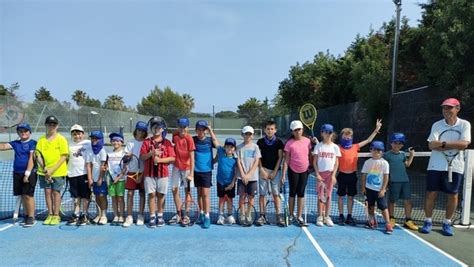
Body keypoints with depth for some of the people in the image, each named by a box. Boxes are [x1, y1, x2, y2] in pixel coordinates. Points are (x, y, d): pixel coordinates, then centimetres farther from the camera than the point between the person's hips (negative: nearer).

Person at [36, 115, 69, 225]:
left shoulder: (61, 139, -3)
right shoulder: (41, 139, 6)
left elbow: (64, 156, -8)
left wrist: (52, 170, -15)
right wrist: (43, 167, -11)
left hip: (58, 172, -3)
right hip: (44, 172, 3)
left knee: (56, 192, 2)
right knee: (47, 192, 8)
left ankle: (56, 216, 11)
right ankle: (50, 215, 20)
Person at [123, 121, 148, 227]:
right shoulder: (131, 143, 8)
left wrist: (142, 174, -6)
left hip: (142, 172, -1)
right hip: (132, 171, 1)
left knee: (142, 194, 5)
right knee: (130, 194, -1)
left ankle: (140, 216, 15)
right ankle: (129, 217, 5)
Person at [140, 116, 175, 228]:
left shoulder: (167, 142, 3)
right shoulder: (147, 142, 6)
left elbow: (172, 158, -3)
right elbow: (142, 157, 1)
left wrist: (159, 160, -13)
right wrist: (151, 153, -16)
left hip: (163, 173, 0)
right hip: (149, 173, 1)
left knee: (161, 195, 7)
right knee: (151, 195, 2)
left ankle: (160, 216, 19)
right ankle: (152, 217, 11)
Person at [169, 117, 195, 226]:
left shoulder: (189, 139, -17)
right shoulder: (175, 135, -2)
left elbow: (192, 157, -19)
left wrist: (191, 174, -23)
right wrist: (172, 145, -4)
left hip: (187, 167, -5)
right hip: (176, 167, 5)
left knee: (187, 191, 3)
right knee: (174, 190, 6)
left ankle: (186, 216, 14)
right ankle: (178, 215, 19)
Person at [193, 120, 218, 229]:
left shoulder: (209, 140, -2)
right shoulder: (193, 140, 1)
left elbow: (217, 145, -21)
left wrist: (211, 131, -20)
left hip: (207, 171, -2)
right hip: (196, 170, 3)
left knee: (205, 194, -6)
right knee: (199, 193, 14)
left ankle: (207, 217, 1)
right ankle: (201, 213, 28)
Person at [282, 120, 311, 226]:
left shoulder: (307, 141, -1)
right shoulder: (289, 143, -10)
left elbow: (310, 155, 9)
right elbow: (286, 160, -10)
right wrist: (283, 174, -14)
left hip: (304, 171, 2)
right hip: (293, 171, -2)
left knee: (301, 193, 5)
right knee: (292, 193, 9)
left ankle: (299, 217, 13)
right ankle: (291, 215, 23)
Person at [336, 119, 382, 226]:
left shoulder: (355, 147, 3)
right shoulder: (339, 148, -7)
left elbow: (368, 140, 8)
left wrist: (376, 129, 5)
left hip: (352, 175, 4)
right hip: (342, 175, -3)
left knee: (351, 197, 11)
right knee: (341, 196, 6)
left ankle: (349, 217, 21)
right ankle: (341, 216, 17)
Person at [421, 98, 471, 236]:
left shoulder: (465, 124, 0)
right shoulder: (437, 125, 1)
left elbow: (464, 144, -15)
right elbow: (431, 145, -11)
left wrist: (443, 143, -17)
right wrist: (454, 146, -16)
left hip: (455, 167, 0)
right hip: (436, 166, 0)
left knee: (452, 195, 6)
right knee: (431, 194, 3)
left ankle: (447, 223, 22)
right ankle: (428, 221, 16)